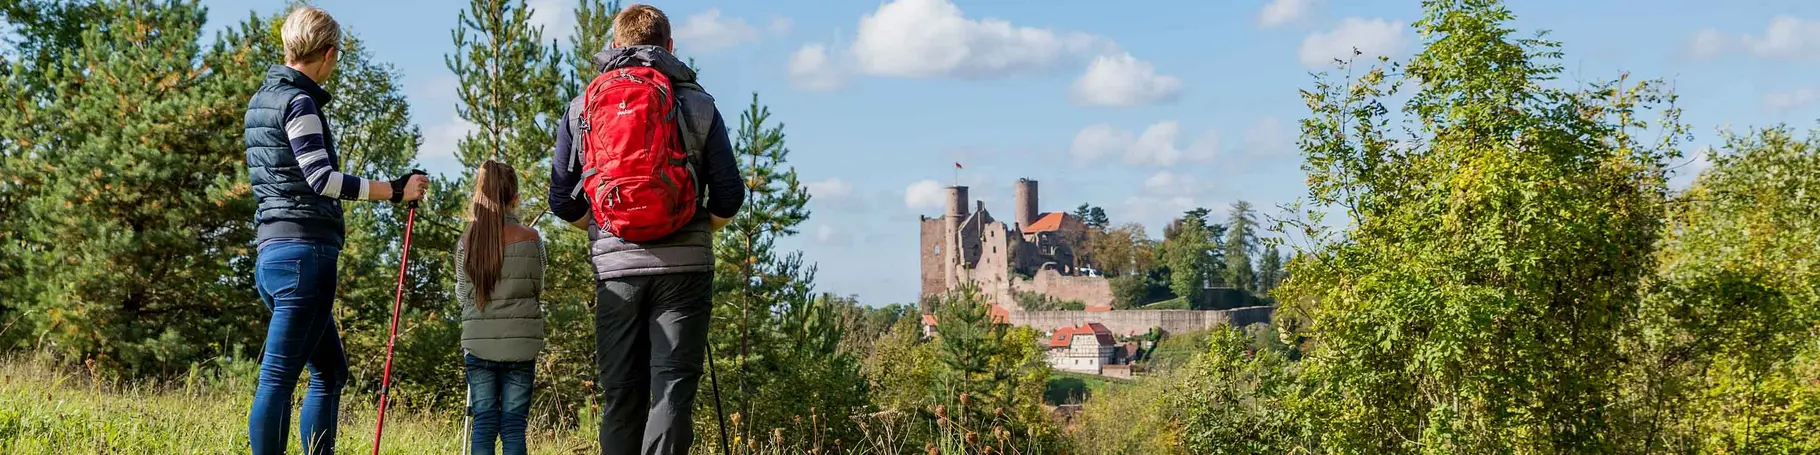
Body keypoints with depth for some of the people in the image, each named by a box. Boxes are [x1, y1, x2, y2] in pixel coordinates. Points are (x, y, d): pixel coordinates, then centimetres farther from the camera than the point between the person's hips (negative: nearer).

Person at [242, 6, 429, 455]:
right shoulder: (298, 102, -10)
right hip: (305, 252, -10)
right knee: (278, 376, -10)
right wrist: (394, 190, -14)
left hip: (272, 254, 10)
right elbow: (321, 178, -17)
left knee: (331, 370, 17)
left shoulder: (261, 100, 18)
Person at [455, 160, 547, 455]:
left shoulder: (466, 243, -2)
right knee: (514, 424, 3)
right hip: (520, 345, -1)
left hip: (478, 345, 1)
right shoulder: (530, 239, -7)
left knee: (484, 422, 6)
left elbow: (462, 293, 8)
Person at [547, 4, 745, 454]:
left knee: (620, 397, 9)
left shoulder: (581, 108, 8)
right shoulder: (698, 104, 3)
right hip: (683, 267, -2)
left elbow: (562, 201, 6)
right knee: (672, 391, -4)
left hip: (614, 268, 2)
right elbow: (729, 197, -1)